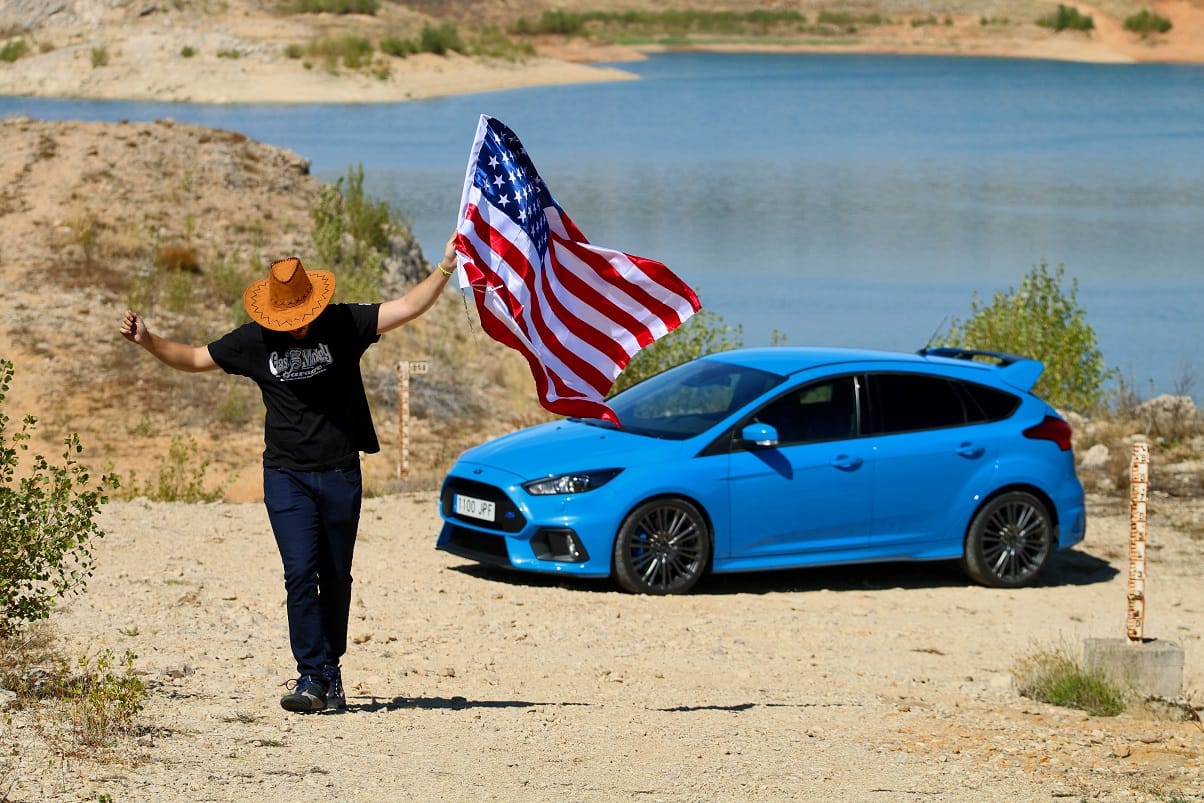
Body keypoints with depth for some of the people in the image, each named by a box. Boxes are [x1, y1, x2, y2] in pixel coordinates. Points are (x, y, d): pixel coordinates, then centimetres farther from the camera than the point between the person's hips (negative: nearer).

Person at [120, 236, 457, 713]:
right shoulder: (253, 341, 2)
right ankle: (312, 677, -12)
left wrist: (446, 268, -15)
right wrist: (148, 342, -3)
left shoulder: (343, 325, -2)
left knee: (335, 578, 8)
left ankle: (330, 669, 20)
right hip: (287, 476, 0)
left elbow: (408, 307, -5)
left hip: (341, 473, 0)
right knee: (300, 572, -12)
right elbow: (193, 359, 10)